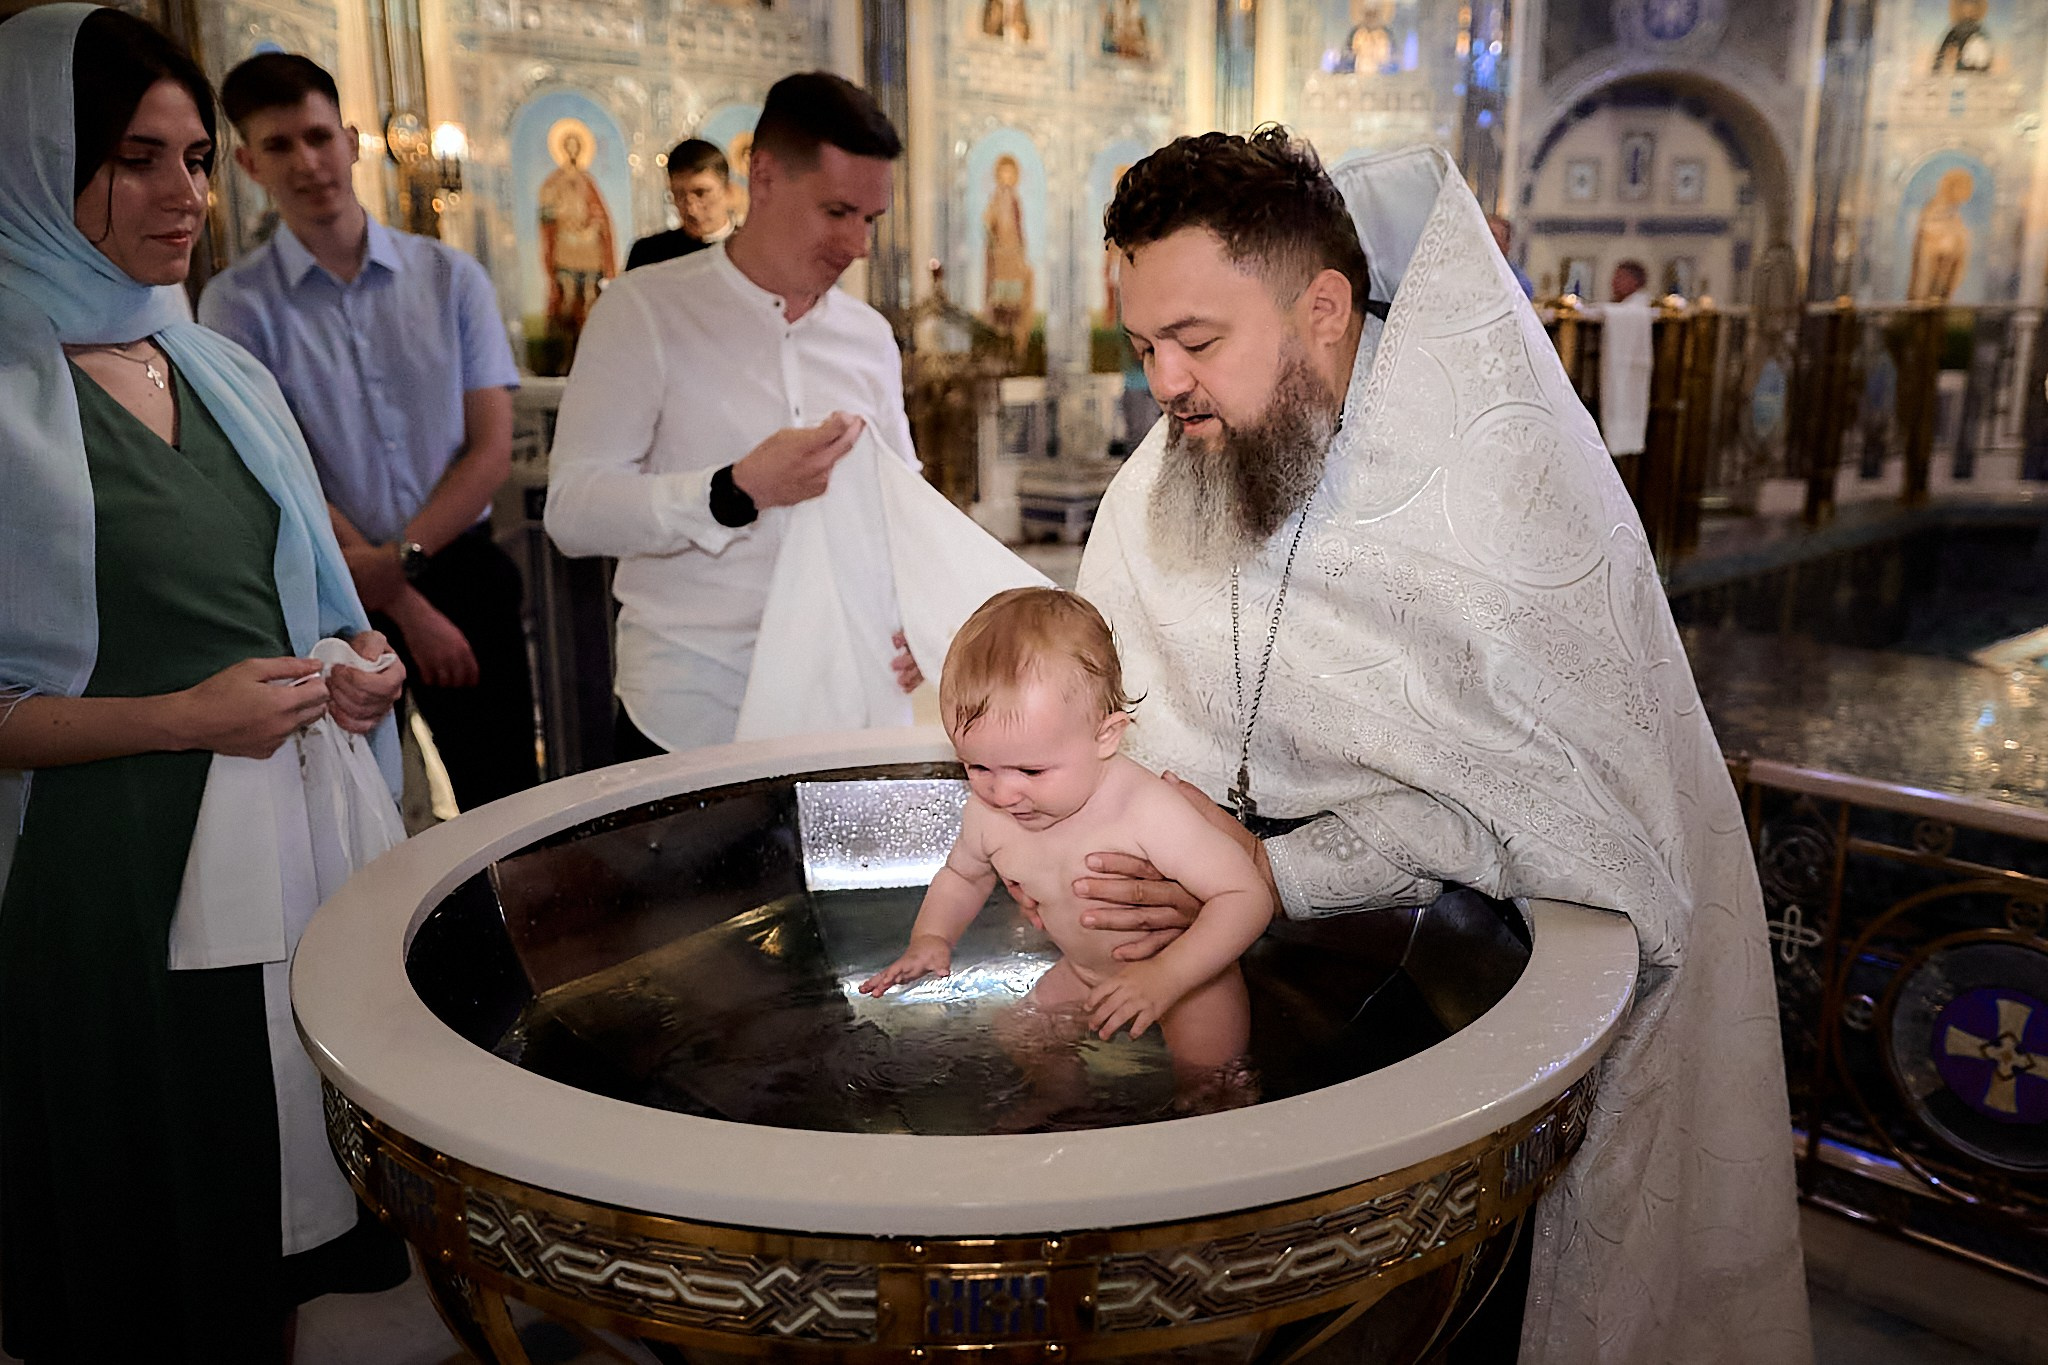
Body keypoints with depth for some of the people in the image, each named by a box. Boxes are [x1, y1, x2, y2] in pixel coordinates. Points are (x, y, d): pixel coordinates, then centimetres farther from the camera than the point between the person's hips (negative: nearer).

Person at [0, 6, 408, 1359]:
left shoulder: (224, 372, 12)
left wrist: (356, 668, 2)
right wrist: (183, 716, -18)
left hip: (302, 834, 6)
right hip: (122, 873, -6)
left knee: (302, 1212, 14)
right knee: (162, 1248, 8)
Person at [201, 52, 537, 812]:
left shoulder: (450, 277, 2)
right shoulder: (237, 305, -3)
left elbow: (492, 447, -2)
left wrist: (401, 559, -15)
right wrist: (407, 608, -10)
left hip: (460, 568, 1)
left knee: (506, 800, 7)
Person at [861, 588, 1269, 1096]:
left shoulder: (1148, 812, -38)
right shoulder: (988, 813, -19)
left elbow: (1247, 897, -35)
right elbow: (961, 876, 4)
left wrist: (1164, 977, -44)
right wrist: (930, 937, -14)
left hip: (1188, 974, -5)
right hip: (1081, 973, 5)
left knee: (1206, 1074, -10)